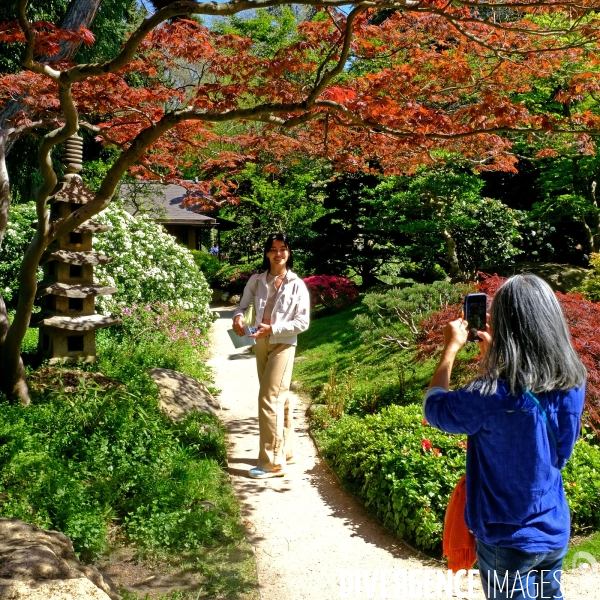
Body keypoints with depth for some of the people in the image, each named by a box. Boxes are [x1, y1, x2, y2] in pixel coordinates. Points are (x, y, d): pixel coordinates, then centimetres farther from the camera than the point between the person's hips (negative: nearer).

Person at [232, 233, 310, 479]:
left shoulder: (297, 285, -9)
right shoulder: (256, 280, 3)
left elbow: (303, 322, -10)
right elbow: (243, 304, 10)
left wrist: (273, 329, -20)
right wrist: (238, 317, -14)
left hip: (283, 345, -5)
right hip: (261, 344, 5)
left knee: (268, 399, -11)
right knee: (279, 399, 15)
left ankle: (272, 462, -3)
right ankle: (285, 452, 28)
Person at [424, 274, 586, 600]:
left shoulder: (492, 396, -31)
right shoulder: (573, 385, -12)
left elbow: (434, 407, -12)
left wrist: (451, 347, -3)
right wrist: (493, 354, 8)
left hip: (507, 541, -5)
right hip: (554, 533, 5)